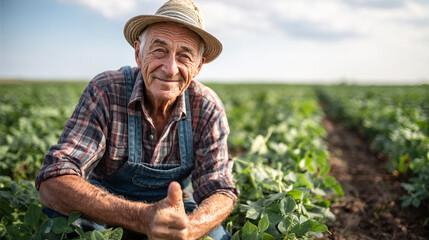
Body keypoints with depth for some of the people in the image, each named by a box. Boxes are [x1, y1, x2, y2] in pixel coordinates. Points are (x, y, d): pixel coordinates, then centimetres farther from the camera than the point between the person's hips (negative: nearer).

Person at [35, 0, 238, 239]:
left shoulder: (208, 108, -15)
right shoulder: (105, 92, -22)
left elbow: (220, 192, -16)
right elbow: (53, 183, -30)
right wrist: (143, 217, -45)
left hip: (177, 210, 3)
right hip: (104, 216, -2)